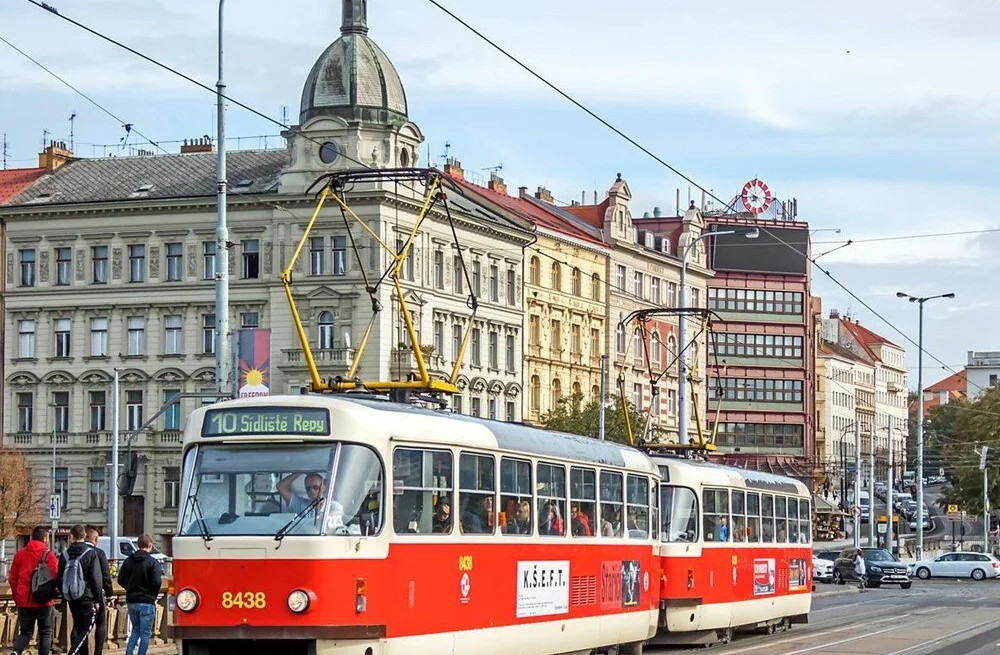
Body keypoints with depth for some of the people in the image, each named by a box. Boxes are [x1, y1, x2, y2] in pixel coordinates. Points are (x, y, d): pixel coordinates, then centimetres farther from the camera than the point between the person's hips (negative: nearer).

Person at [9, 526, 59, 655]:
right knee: (45, 633, 9)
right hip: (43, 601, -4)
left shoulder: (20, 554, 4)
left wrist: (17, 597, 20)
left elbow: (12, 578, 9)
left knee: (25, 632, 12)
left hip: (24, 601, 4)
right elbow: (54, 578, -11)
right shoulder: (49, 555, -9)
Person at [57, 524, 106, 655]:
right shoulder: (91, 553, -9)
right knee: (85, 629, -4)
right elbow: (97, 579, -11)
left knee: (78, 628, 17)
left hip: (72, 600, 5)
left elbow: (59, 579, 7)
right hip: (88, 598, -5)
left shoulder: (65, 555, 2)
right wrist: (98, 599, -4)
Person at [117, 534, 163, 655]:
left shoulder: (128, 561, 3)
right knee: (145, 633, 3)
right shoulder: (152, 562, -12)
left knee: (135, 630, 18)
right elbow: (156, 582, -19)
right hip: (147, 601, -5)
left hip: (131, 601, 5)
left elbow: (121, 580, 3)